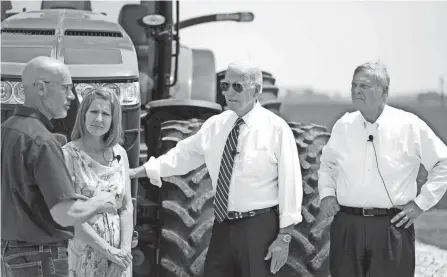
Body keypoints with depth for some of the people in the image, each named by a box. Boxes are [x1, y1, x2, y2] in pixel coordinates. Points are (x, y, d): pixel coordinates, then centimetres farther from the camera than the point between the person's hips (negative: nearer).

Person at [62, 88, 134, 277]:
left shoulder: (119, 154, 5)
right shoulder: (68, 155, -10)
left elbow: (127, 207, 5)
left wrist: (124, 250, -8)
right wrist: (108, 250, -16)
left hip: (117, 255, 4)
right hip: (83, 253, -4)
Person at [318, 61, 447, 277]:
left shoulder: (410, 126, -4)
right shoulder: (343, 126, 6)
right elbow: (327, 164, 24)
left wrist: (421, 203, -1)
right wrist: (326, 193, 9)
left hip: (392, 226, -3)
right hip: (347, 227, 3)